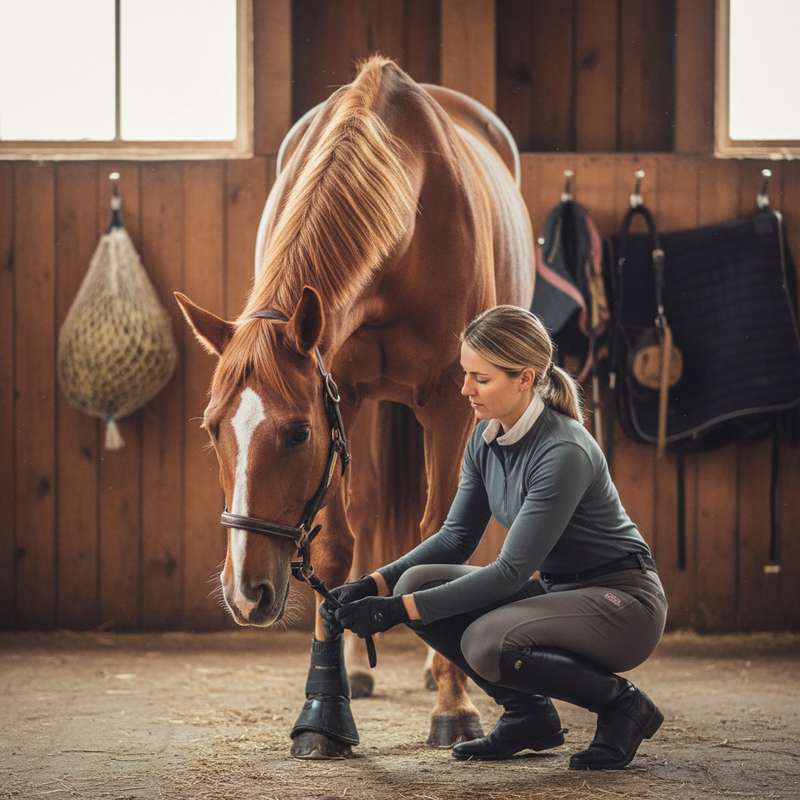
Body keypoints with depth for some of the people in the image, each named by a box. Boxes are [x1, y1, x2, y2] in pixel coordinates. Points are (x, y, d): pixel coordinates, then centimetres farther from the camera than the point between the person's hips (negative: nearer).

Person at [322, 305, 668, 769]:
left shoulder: (564, 452, -26)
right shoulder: (486, 439, -1)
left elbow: (510, 572, -27)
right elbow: (457, 537, 8)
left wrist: (401, 609, -29)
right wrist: (374, 585, -7)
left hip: (622, 602, -8)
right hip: (556, 590, 8)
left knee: (486, 642, -32)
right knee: (417, 582, -9)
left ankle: (622, 706, -7)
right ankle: (528, 714, 5)